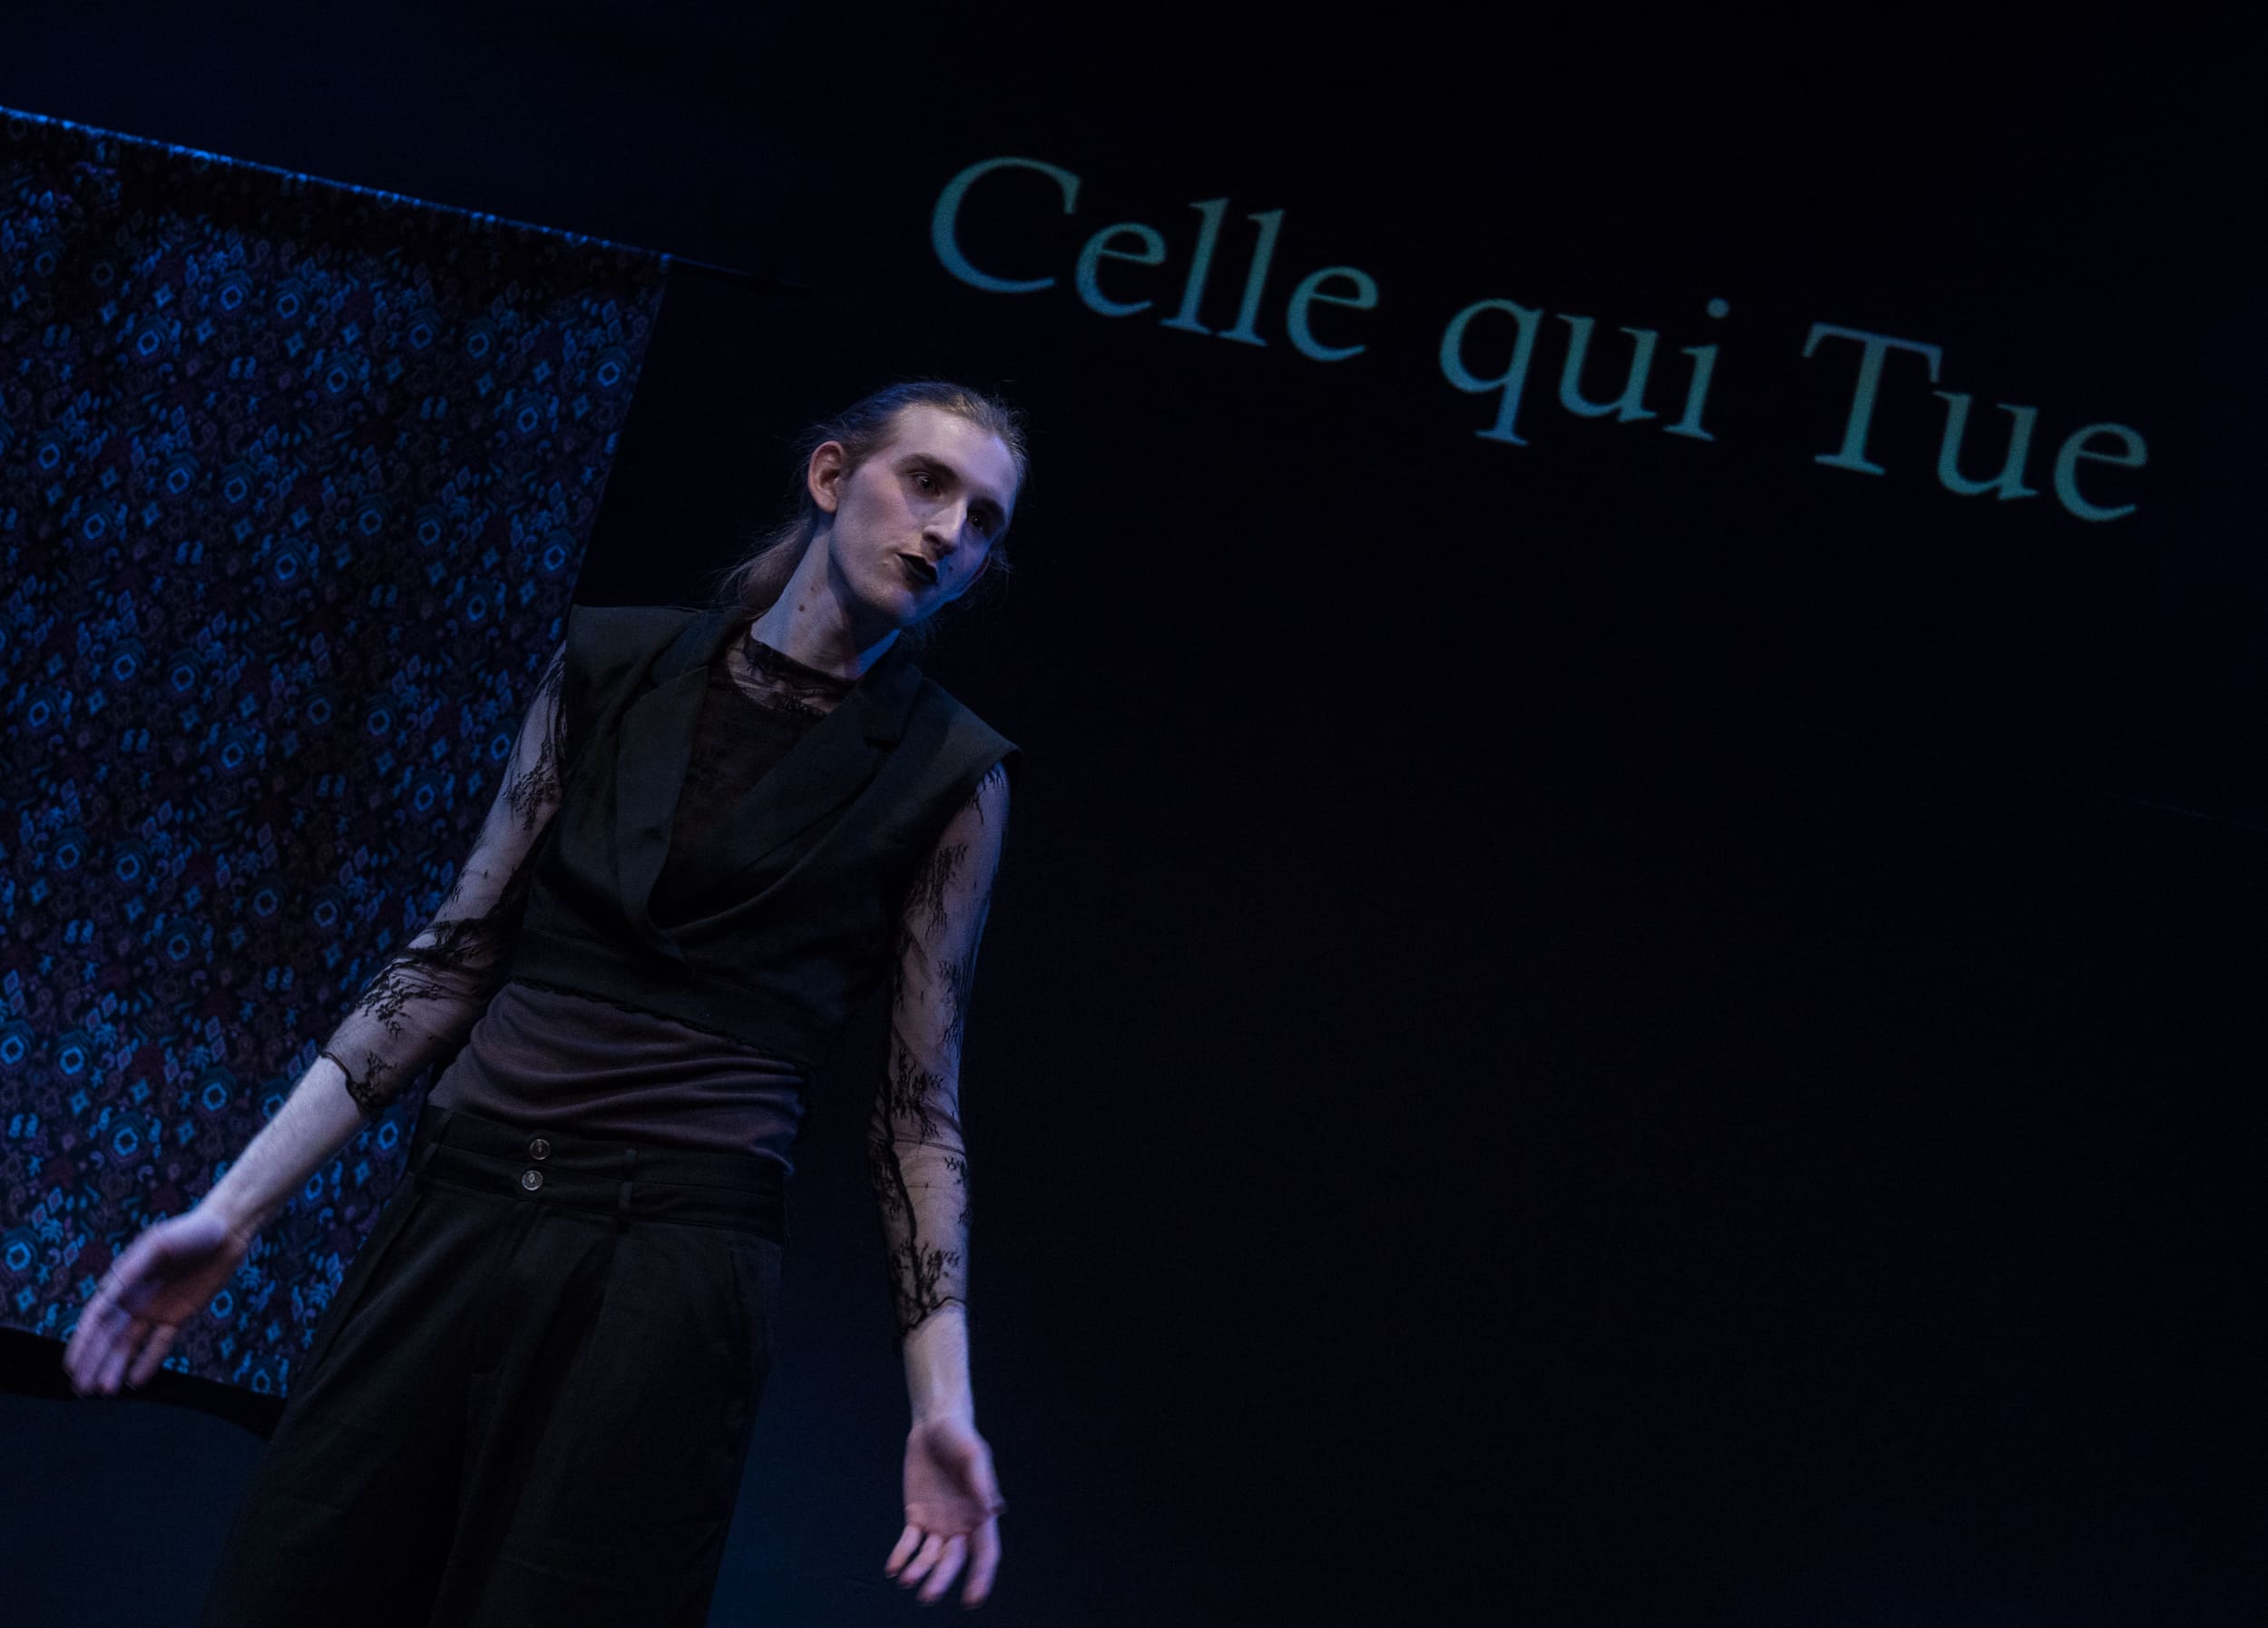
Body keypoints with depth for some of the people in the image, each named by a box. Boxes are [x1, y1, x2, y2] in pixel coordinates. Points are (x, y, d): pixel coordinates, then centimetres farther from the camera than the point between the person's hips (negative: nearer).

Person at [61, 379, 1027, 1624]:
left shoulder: (951, 776, 2)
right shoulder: (612, 665, 8)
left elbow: (918, 1100, 3)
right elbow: (458, 949, 9)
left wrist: (943, 1402, -4)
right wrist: (235, 1205, 5)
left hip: (676, 1259, -2)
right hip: (452, 1223, 3)